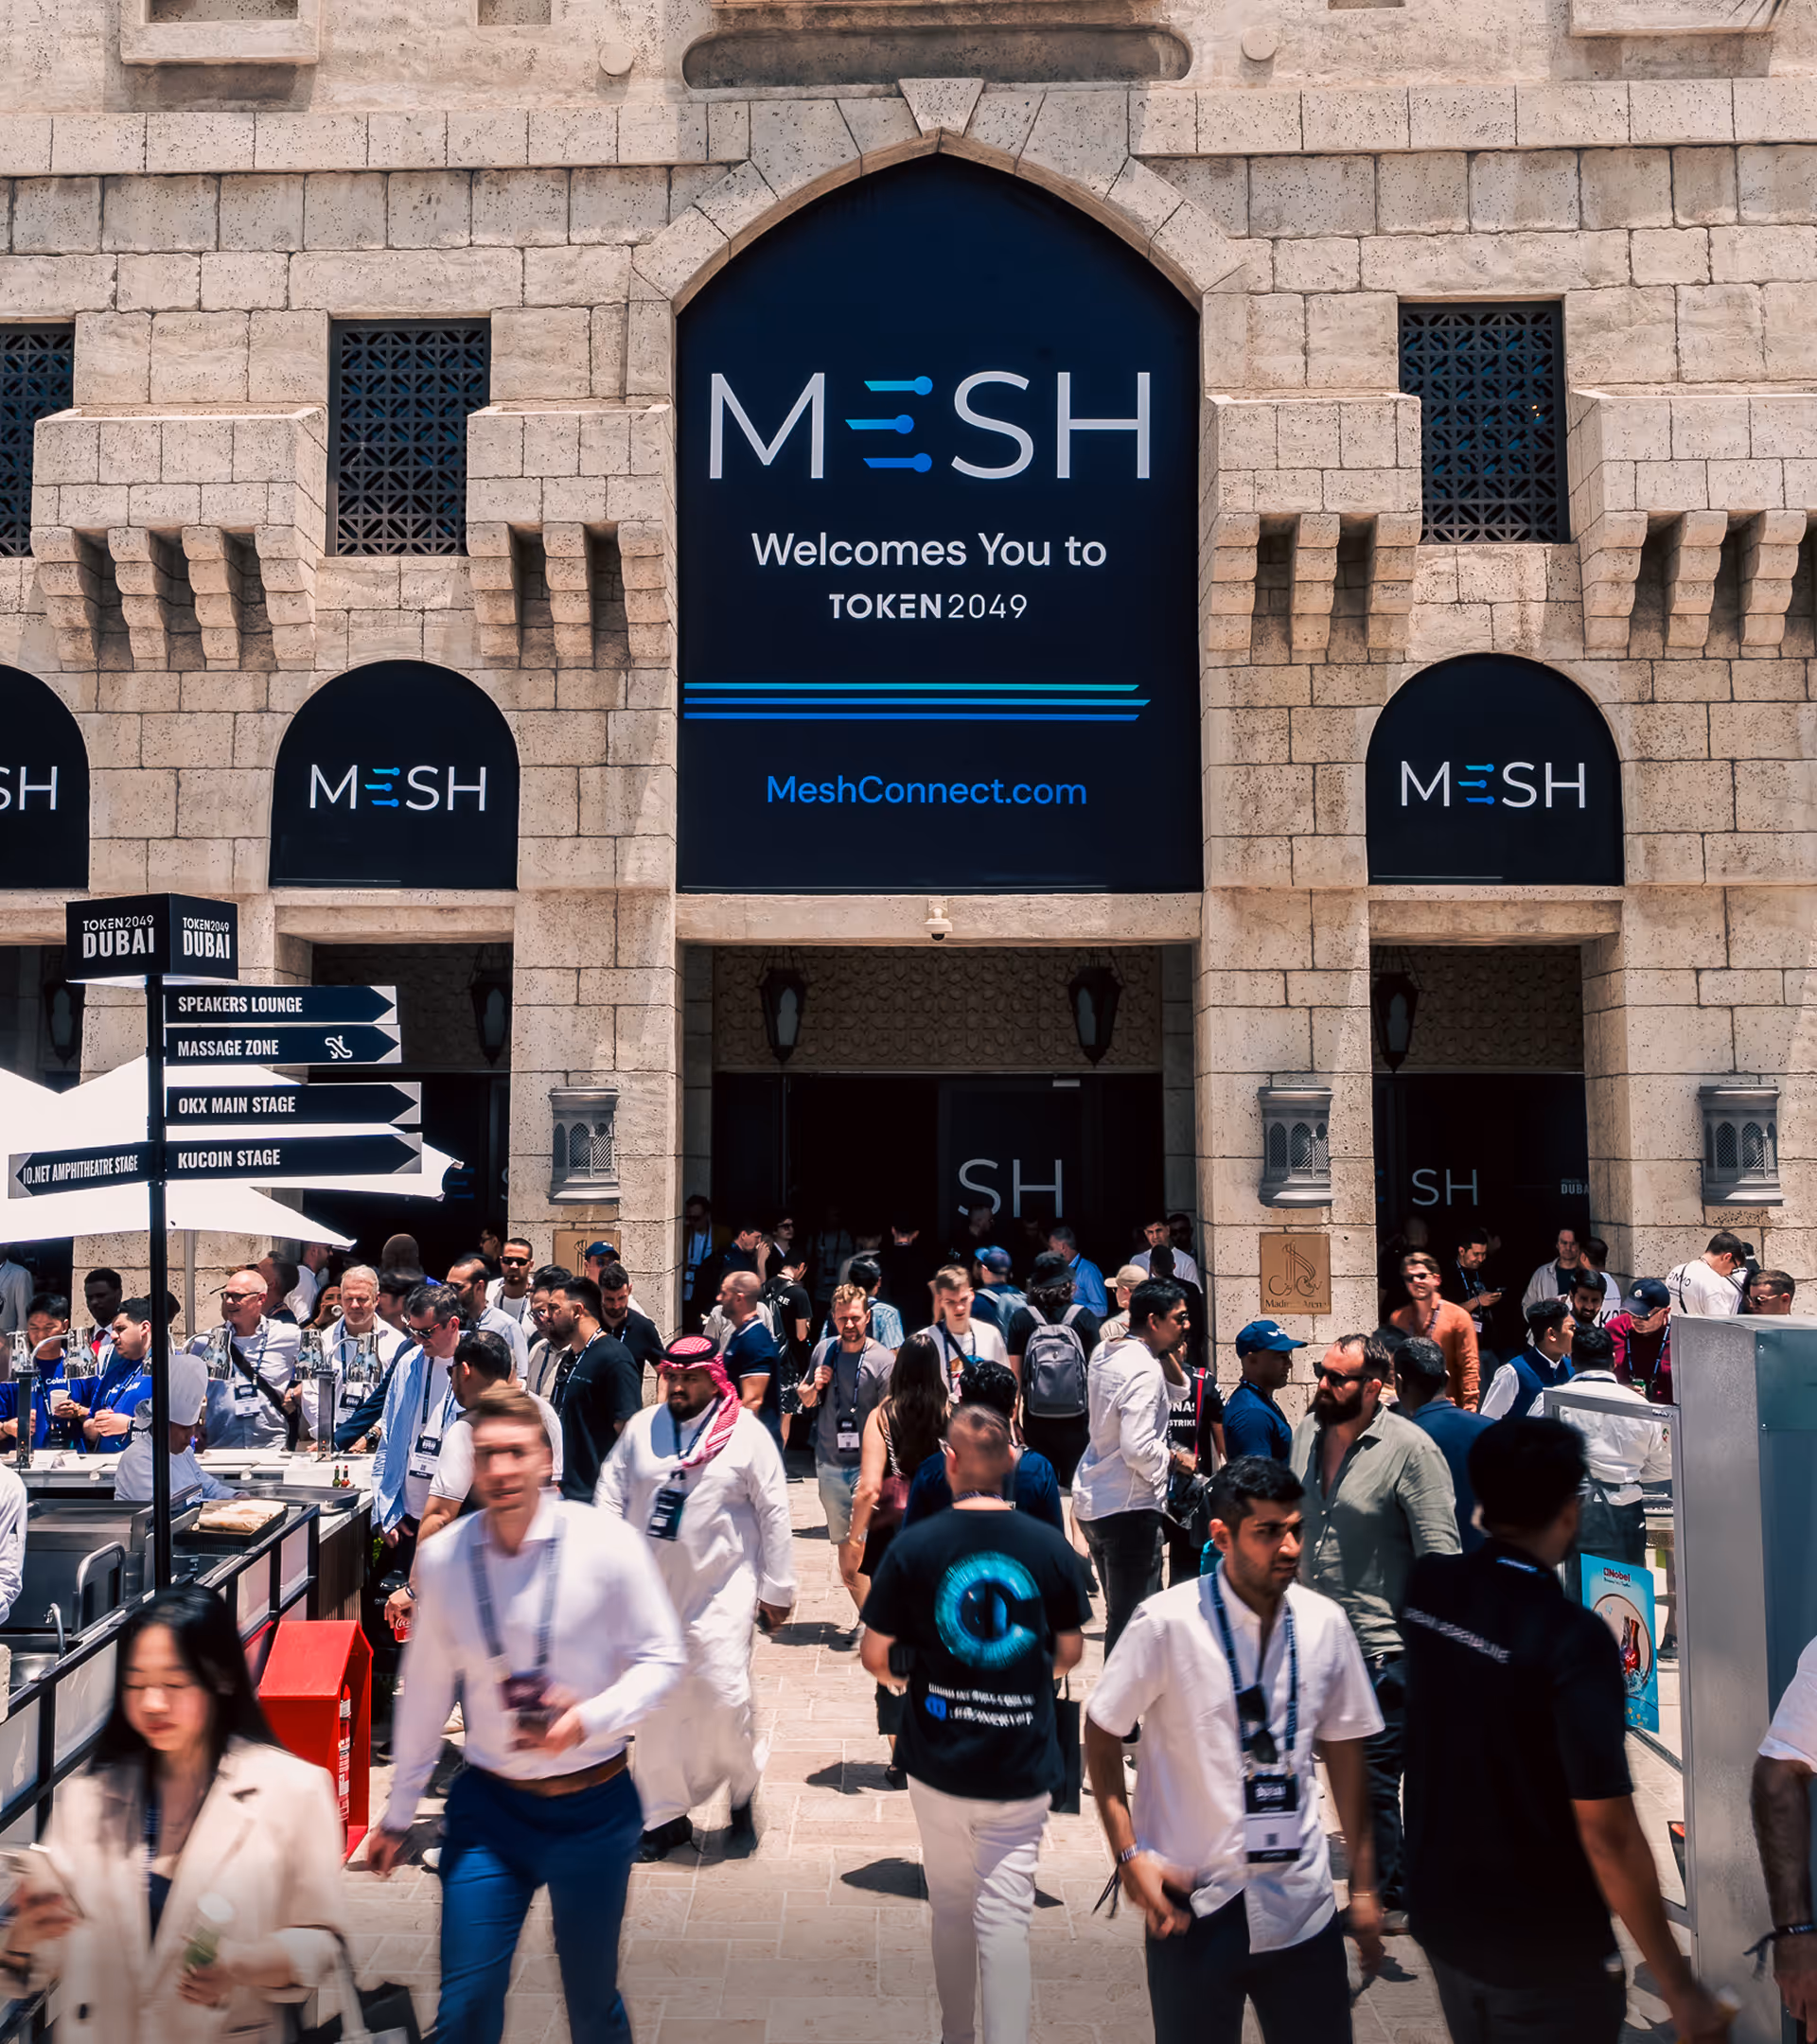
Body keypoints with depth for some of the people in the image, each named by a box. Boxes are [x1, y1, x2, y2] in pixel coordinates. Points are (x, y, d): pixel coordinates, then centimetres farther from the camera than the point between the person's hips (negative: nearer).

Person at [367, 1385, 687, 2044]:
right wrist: (398, 1814, 12)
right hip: (487, 1805, 2)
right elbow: (425, 1690, 5)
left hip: (592, 1807, -1)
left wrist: (591, 1718, -24)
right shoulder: (443, 1557, -6)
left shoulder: (607, 1543, -14)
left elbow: (662, 1659, -7)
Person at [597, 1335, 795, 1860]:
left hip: (722, 1590, -4)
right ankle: (665, 1815, 25)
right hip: (651, 1588, 4)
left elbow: (774, 1515, -2)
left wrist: (777, 1589, -1)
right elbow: (611, 1494, 10)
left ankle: (743, 1786, 20)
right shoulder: (641, 1428, 4)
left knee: (725, 1696, -10)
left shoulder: (747, 1433, -5)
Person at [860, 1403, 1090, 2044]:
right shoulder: (1051, 1546, -8)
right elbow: (1070, 1652, 4)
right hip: (1022, 1766, -1)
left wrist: (900, 1678, 17)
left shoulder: (913, 1546, -11)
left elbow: (874, 1655, -5)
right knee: (1006, 1915, 6)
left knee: (951, 1907, 19)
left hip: (938, 1760, 1)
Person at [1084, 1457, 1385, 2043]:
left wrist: (1364, 1883, 10)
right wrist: (1129, 1855, -9)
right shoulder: (1168, 1623, -15)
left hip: (1300, 1903, 3)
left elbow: (1345, 1749, 7)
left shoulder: (1324, 1623, -3)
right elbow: (1101, 1731, -4)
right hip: (1191, 1903, -3)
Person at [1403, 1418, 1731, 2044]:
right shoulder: (1573, 1638, -26)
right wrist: (1681, 1990, -14)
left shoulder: (1427, 1586, -8)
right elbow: (1608, 1834, -24)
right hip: (1545, 1952, -5)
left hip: (1440, 1917, 6)